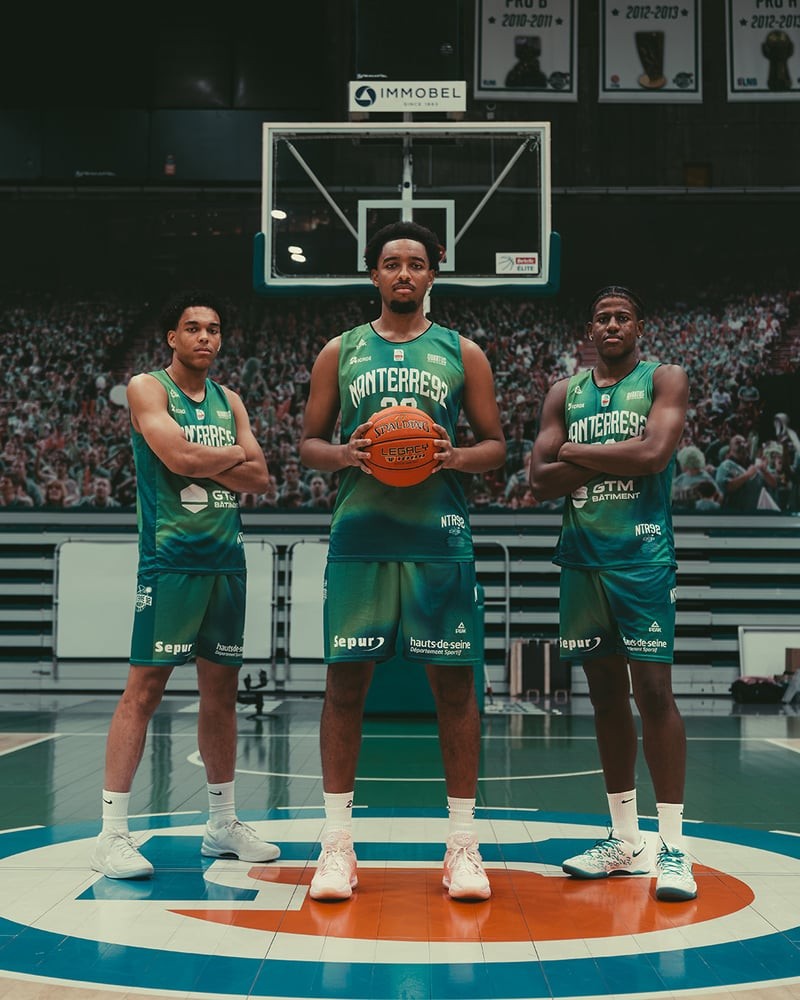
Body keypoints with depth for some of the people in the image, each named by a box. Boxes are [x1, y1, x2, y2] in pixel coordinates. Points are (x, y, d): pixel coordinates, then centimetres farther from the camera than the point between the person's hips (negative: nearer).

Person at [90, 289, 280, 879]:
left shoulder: (230, 401, 16)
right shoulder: (148, 388, -3)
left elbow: (259, 478, 7)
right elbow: (179, 457, -19)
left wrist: (205, 462, -9)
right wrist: (233, 454, -3)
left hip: (227, 560, 6)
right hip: (170, 559, -6)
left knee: (222, 689, 10)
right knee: (145, 688, -9)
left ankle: (223, 824, 20)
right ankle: (112, 833, -5)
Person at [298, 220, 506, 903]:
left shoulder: (462, 353, 10)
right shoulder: (340, 352, 12)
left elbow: (496, 445, 10)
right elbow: (308, 443, 13)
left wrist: (457, 458, -11)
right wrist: (343, 454, -9)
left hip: (439, 538, 0)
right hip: (358, 536, 1)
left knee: (454, 682, 0)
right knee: (346, 681, 1)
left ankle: (463, 844, 10)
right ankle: (338, 841, 11)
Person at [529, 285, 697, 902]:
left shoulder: (664, 380, 1)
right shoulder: (565, 394, 13)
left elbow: (653, 454, -17)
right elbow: (542, 479, 3)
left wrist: (578, 452, -6)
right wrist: (613, 458, -10)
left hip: (641, 555, -5)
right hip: (582, 556, 5)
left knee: (653, 690, -10)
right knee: (606, 694, 9)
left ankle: (673, 846, -4)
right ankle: (626, 841, 18)